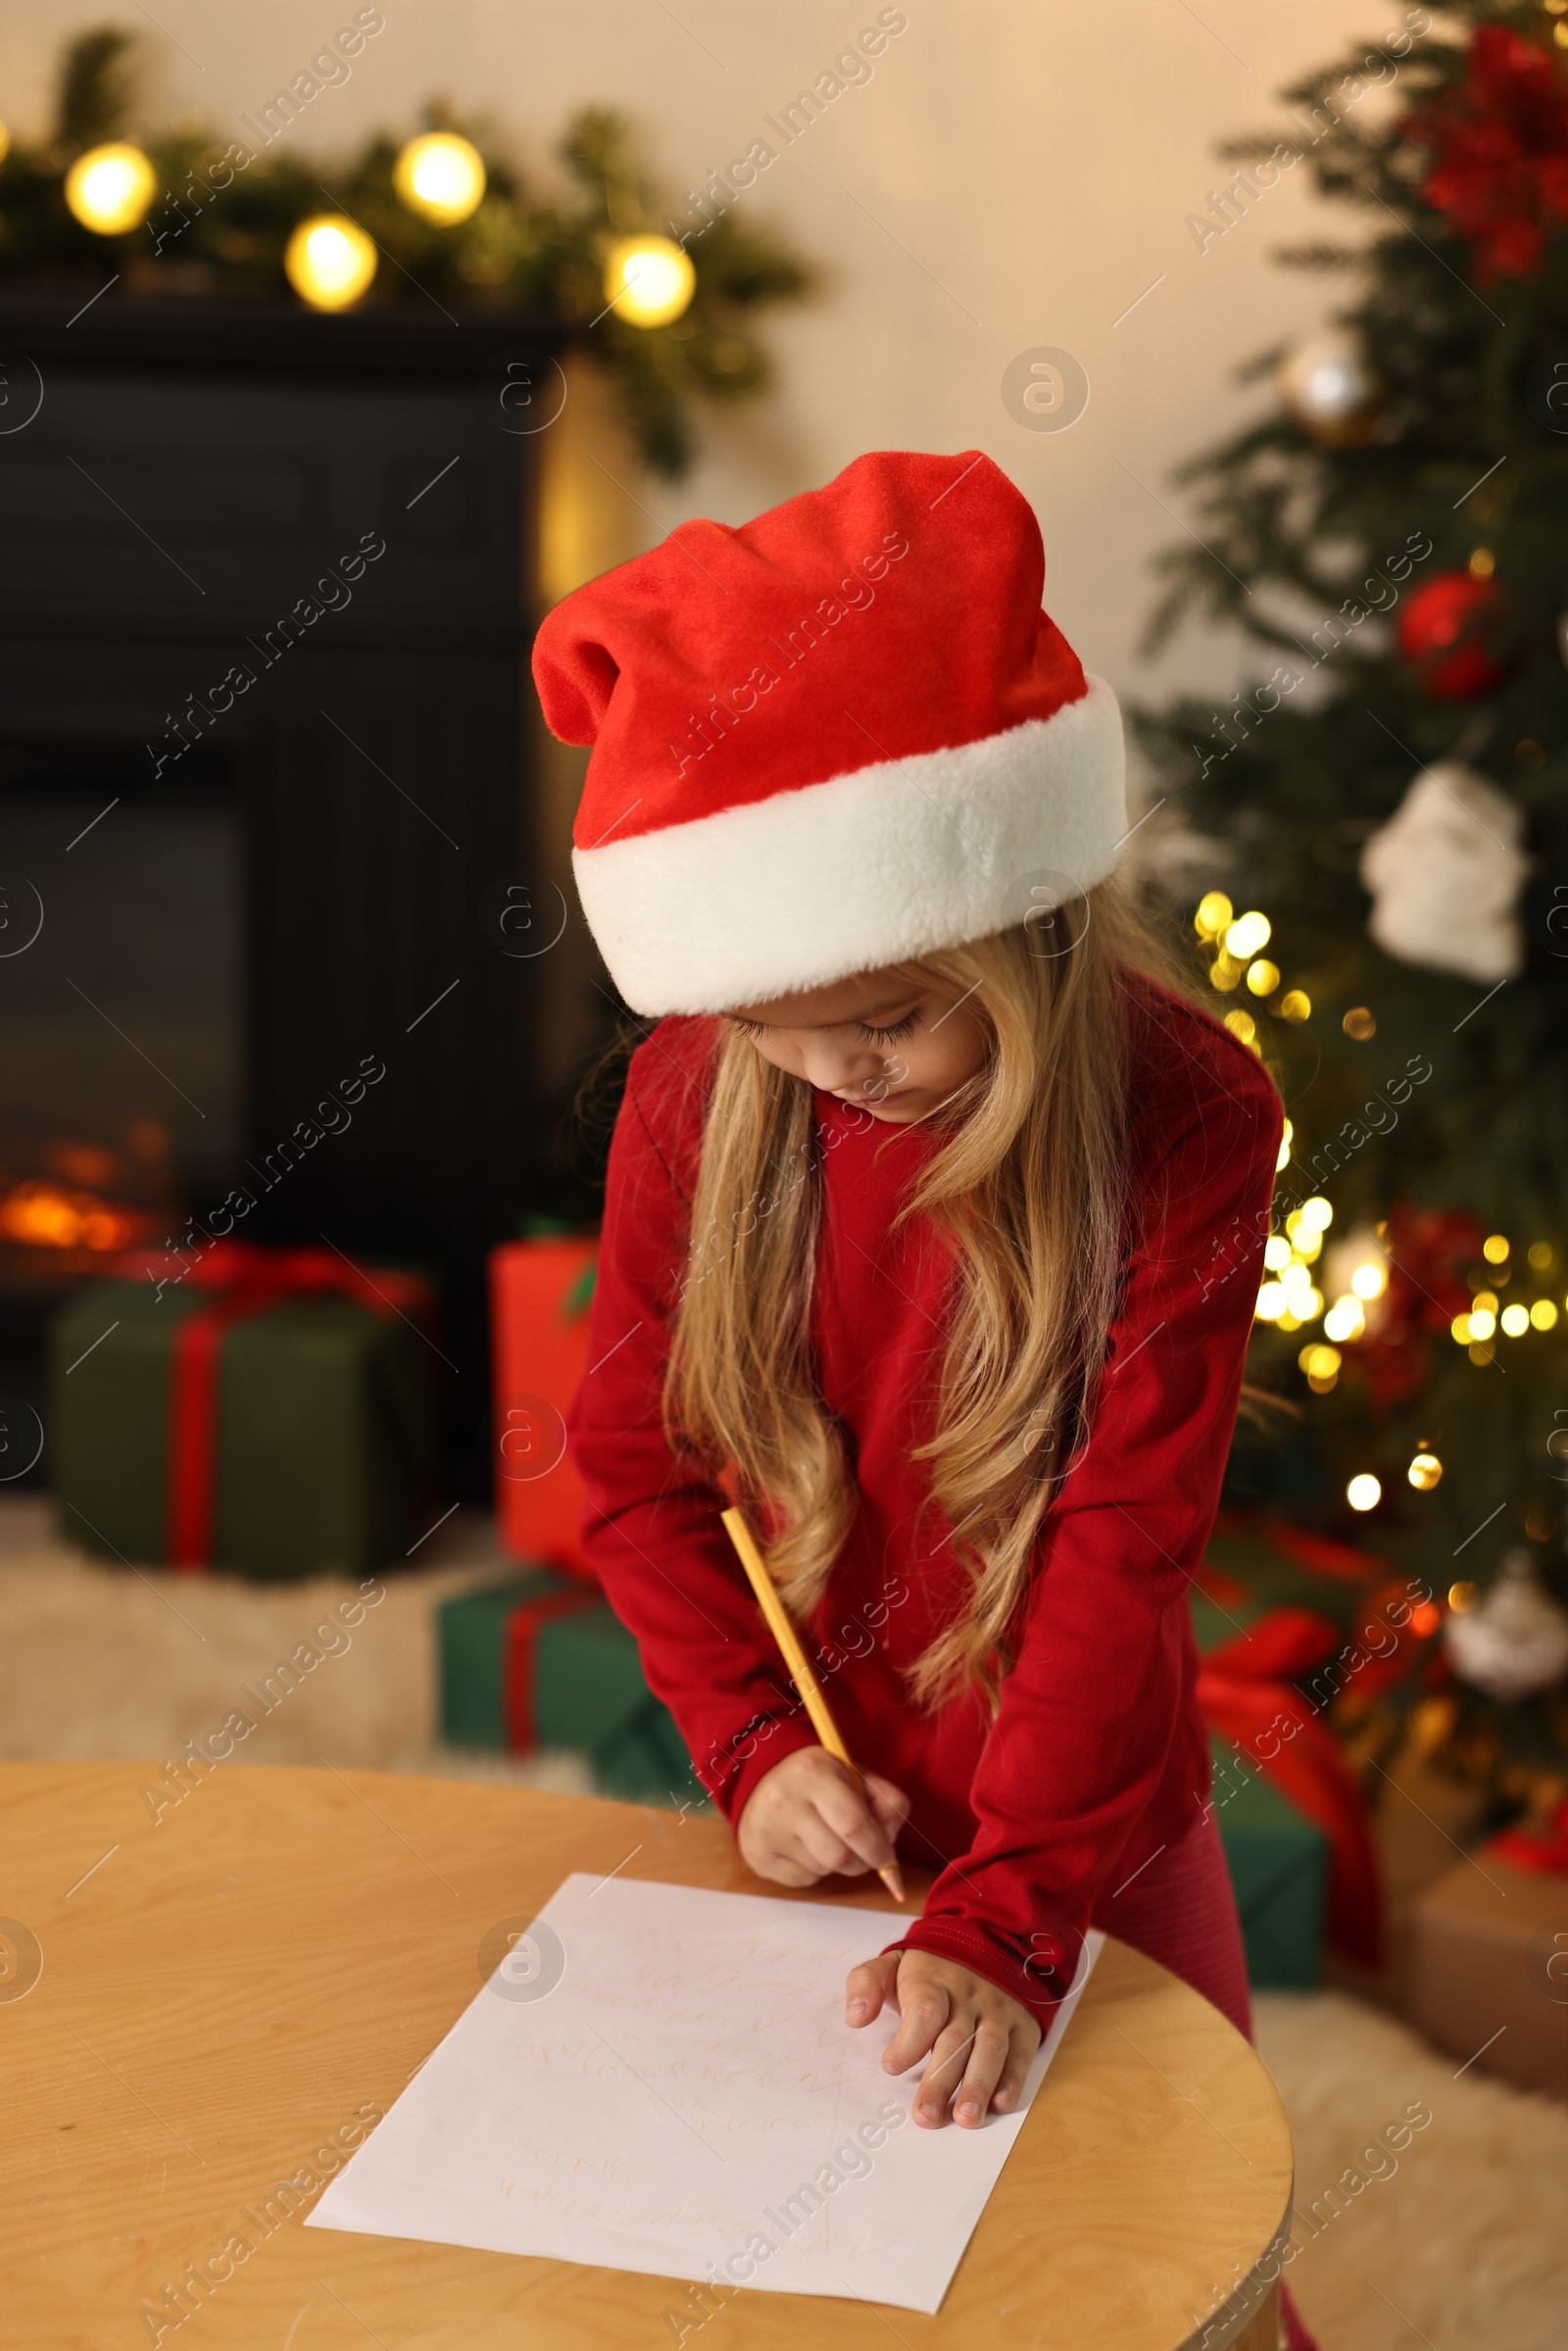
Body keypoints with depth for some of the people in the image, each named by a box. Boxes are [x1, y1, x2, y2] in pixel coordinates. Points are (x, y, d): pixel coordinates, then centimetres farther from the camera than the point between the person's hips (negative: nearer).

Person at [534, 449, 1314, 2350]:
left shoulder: (1182, 1121, -20)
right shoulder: (697, 1085, -12)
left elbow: (1126, 1544, -22)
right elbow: (631, 1450, -2)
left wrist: (1004, 1922, -28)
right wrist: (751, 1742, -14)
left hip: (1080, 1817, -2)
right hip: (812, 1816, 2)